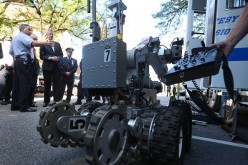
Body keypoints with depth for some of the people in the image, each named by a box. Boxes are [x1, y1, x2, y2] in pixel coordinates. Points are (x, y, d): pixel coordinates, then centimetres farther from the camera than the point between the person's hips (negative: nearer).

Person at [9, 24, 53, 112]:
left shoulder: (15, 37, 27)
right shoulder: (23, 36, -5)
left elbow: (11, 51, 27)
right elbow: (33, 43, -26)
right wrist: (47, 43, -32)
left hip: (17, 61, 10)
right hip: (23, 62, -10)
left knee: (17, 84, 9)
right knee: (24, 84, -12)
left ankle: (15, 105, 13)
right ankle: (24, 106, -12)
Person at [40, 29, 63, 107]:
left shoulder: (58, 44, 17)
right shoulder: (44, 44, 5)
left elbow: (61, 54, 12)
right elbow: (42, 56, -4)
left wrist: (58, 58, -8)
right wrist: (50, 58, -16)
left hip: (56, 66, 3)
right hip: (47, 67, -2)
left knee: (56, 84, 0)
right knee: (47, 85, 3)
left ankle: (56, 100, 5)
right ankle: (46, 101, 11)